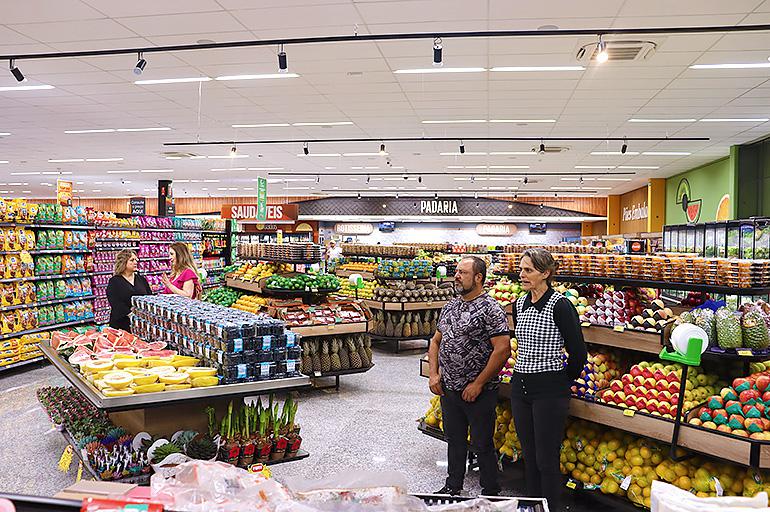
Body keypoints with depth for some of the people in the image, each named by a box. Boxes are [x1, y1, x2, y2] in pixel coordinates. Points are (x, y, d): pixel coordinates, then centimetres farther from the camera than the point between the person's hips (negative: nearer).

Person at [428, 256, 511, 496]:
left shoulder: (490, 309, -15)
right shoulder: (450, 306, 8)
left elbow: (503, 350, -21)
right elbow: (436, 341, 17)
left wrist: (478, 384, -18)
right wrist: (434, 374, 4)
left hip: (478, 392, -6)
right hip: (448, 389, 7)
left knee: (482, 445, 7)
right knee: (454, 440, 20)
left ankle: (491, 494, 25)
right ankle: (453, 486, 37)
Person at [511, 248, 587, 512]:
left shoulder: (559, 305, -15)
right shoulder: (519, 305, 7)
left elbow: (578, 352, -10)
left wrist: (566, 382, 1)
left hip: (549, 390, -7)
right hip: (520, 385, 7)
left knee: (546, 458, 2)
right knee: (529, 455, 17)